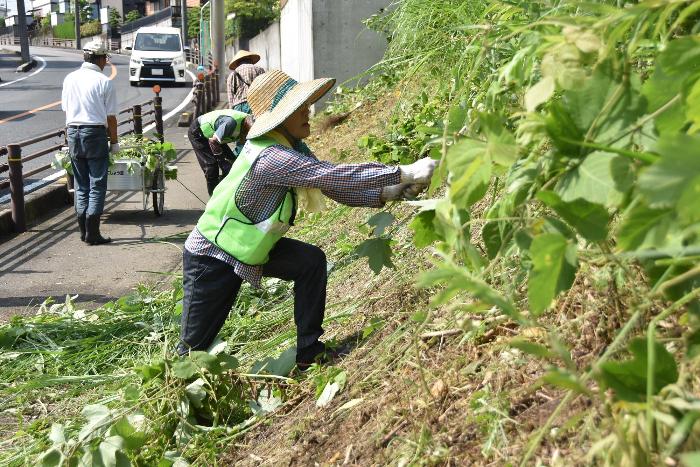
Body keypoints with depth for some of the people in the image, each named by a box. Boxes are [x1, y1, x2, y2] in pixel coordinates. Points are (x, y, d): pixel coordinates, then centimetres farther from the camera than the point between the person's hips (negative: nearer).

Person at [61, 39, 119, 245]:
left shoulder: (70, 79, 7)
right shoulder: (104, 82, -9)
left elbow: (66, 108, 13)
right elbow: (110, 117, -7)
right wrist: (114, 142, 3)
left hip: (72, 131, 5)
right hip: (95, 133, -5)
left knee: (80, 184, 13)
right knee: (97, 185, 1)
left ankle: (83, 230, 16)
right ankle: (92, 233, -1)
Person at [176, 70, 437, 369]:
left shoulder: (292, 148, -5)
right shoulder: (271, 157, -34)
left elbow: (331, 187, -4)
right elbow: (333, 176, -41)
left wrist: (384, 194, -18)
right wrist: (405, 173, -41)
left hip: (251, 247, 8)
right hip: (211, 256, -8)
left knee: (311, 261, -8)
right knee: (195, 345, 1)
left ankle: (309, 356, 3)